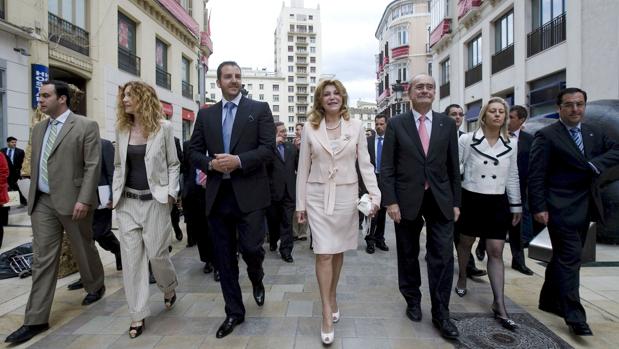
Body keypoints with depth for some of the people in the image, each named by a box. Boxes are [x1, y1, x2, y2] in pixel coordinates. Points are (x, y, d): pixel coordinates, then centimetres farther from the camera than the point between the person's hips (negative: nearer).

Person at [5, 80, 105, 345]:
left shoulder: (86, 126, -7)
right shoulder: (39, 129, 13)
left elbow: (93, 165, -13)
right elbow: (35, 165, 18)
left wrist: (84, 200, -19)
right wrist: (32, 196, 14)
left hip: (72, 201, -5)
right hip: (42, 202, 5)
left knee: (83, 249, 11)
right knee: (42, 259, 4)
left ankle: (95, 287, 37)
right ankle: (36, 320, 10)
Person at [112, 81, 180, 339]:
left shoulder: (164, 127, -3)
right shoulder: (121, 129, 8)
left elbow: (173, 164, 0)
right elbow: (118, 166, 14)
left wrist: (171, 193, -10)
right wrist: (115, 194, 6)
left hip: (155, 200, -4)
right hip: (127, 202, 4)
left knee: (156, 253, 0)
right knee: (131, 257, 3)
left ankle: (169, 289, 33)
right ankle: (137, 315, 14)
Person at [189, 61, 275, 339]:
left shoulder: (260, 109, 3)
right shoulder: (206, 114, 13)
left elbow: (268, 148, -6)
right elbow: (194, 151, 11)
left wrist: (239, 161, -19)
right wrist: (211, 164, -9)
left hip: (249, 193, -3)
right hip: (217, 195, 3)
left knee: (250, 247, -6)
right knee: (224, 258, 9)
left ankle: (257, 279, 32)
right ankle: (234, 312, 26)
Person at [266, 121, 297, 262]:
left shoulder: (291, 147, 10)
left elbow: (298, 165, 15)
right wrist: (274, 144, -20)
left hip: (289, 191, 2)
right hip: (273, 191, -2)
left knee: (287, 222, 1)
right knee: (273, 220, 15)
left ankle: (286, 251, 8)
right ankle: (273, 241, 40)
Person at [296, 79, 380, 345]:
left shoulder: (356, 126, 2)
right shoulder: (310, 128, 1)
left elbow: (365, 164, 1)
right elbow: (303, 168, 2)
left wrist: (375, 195, -9)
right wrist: (300, 204, 1)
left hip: (346, 195, 1)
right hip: (318, 196, -1)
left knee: (338, 250, 13)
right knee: (323, 253, -4)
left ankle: (332, 298, 36)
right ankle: (327, 315, 6)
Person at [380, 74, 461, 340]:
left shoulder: (447, 124, 5)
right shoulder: (396, 124, -1)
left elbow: (453, 166, 7)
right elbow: (387, 167, -4)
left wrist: (455, 202, 5)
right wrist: (390, 201, -11)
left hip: (440, 200, 2)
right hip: (407, 200, -1)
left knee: (442, 257, 2)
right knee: (408, 256, 12)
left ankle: (440, 313, 18)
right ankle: (413, 301, 34)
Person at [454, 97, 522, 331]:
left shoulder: (511, 144, 4)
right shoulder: (467, 140, -7)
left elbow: (512, 177, 10)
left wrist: (516, 206, 11)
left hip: (497, 202, 2)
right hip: (471, 199, -2)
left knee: (496, 252, 0)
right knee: (466, 243, 16)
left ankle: (499, 305, 5)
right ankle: (462, 277, 42)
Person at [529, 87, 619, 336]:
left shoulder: (594, 133, 12)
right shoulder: (547, 136, -8)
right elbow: (536, 175, -12)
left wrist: (596, 164, -15)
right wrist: (539, 208, -16)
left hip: (585, 209, 7)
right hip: (561, 209, -7)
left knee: (564, 257, 16)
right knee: (570, 259, -6)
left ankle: (549, 300, 31)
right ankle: (574, 316, 2)